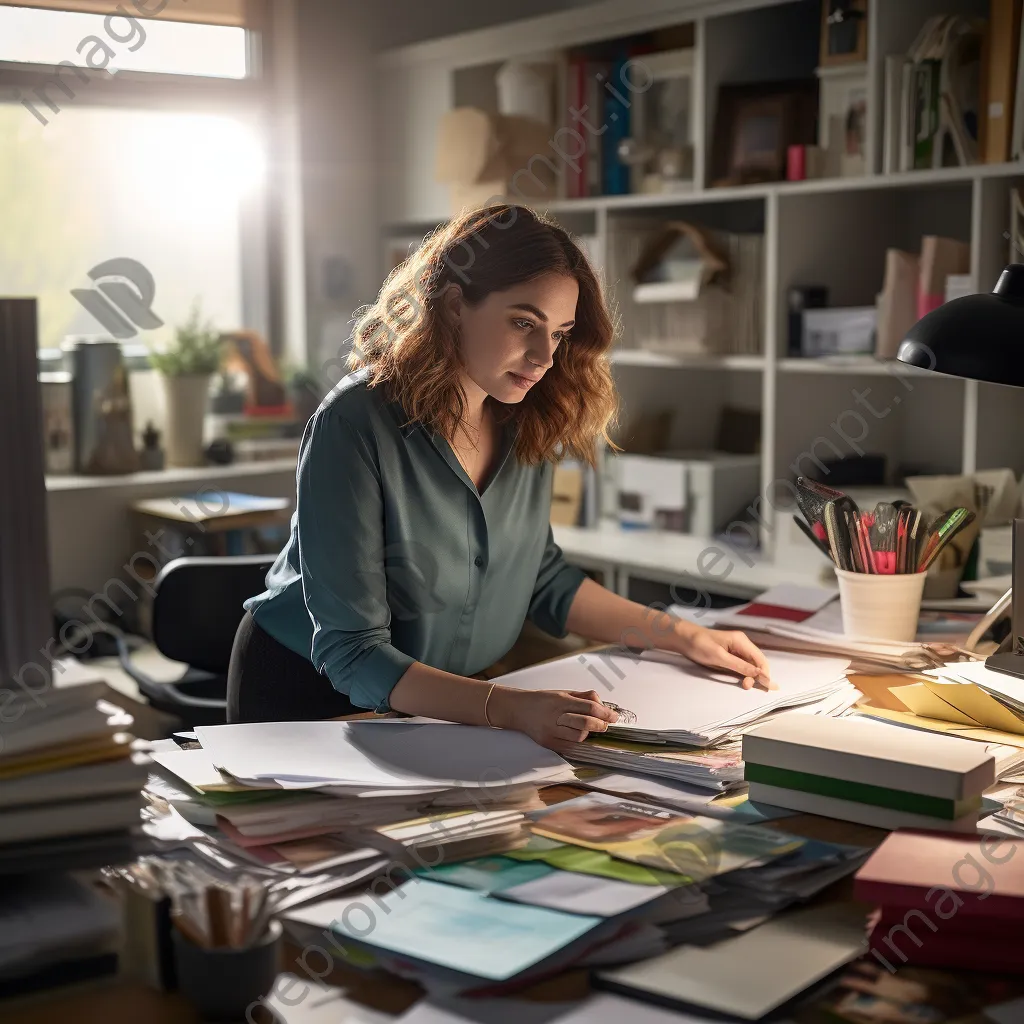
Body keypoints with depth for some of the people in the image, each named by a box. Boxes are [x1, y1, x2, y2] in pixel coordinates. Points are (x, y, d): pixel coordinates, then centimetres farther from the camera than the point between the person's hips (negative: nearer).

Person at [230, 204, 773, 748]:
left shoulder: (526, 422, -5)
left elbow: (540, 576, 10)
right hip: (313, 697, -6)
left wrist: (681, 636, 2)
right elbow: (353, 654, -27)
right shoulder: (356, 424, -24)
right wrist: (510, 709, -40)